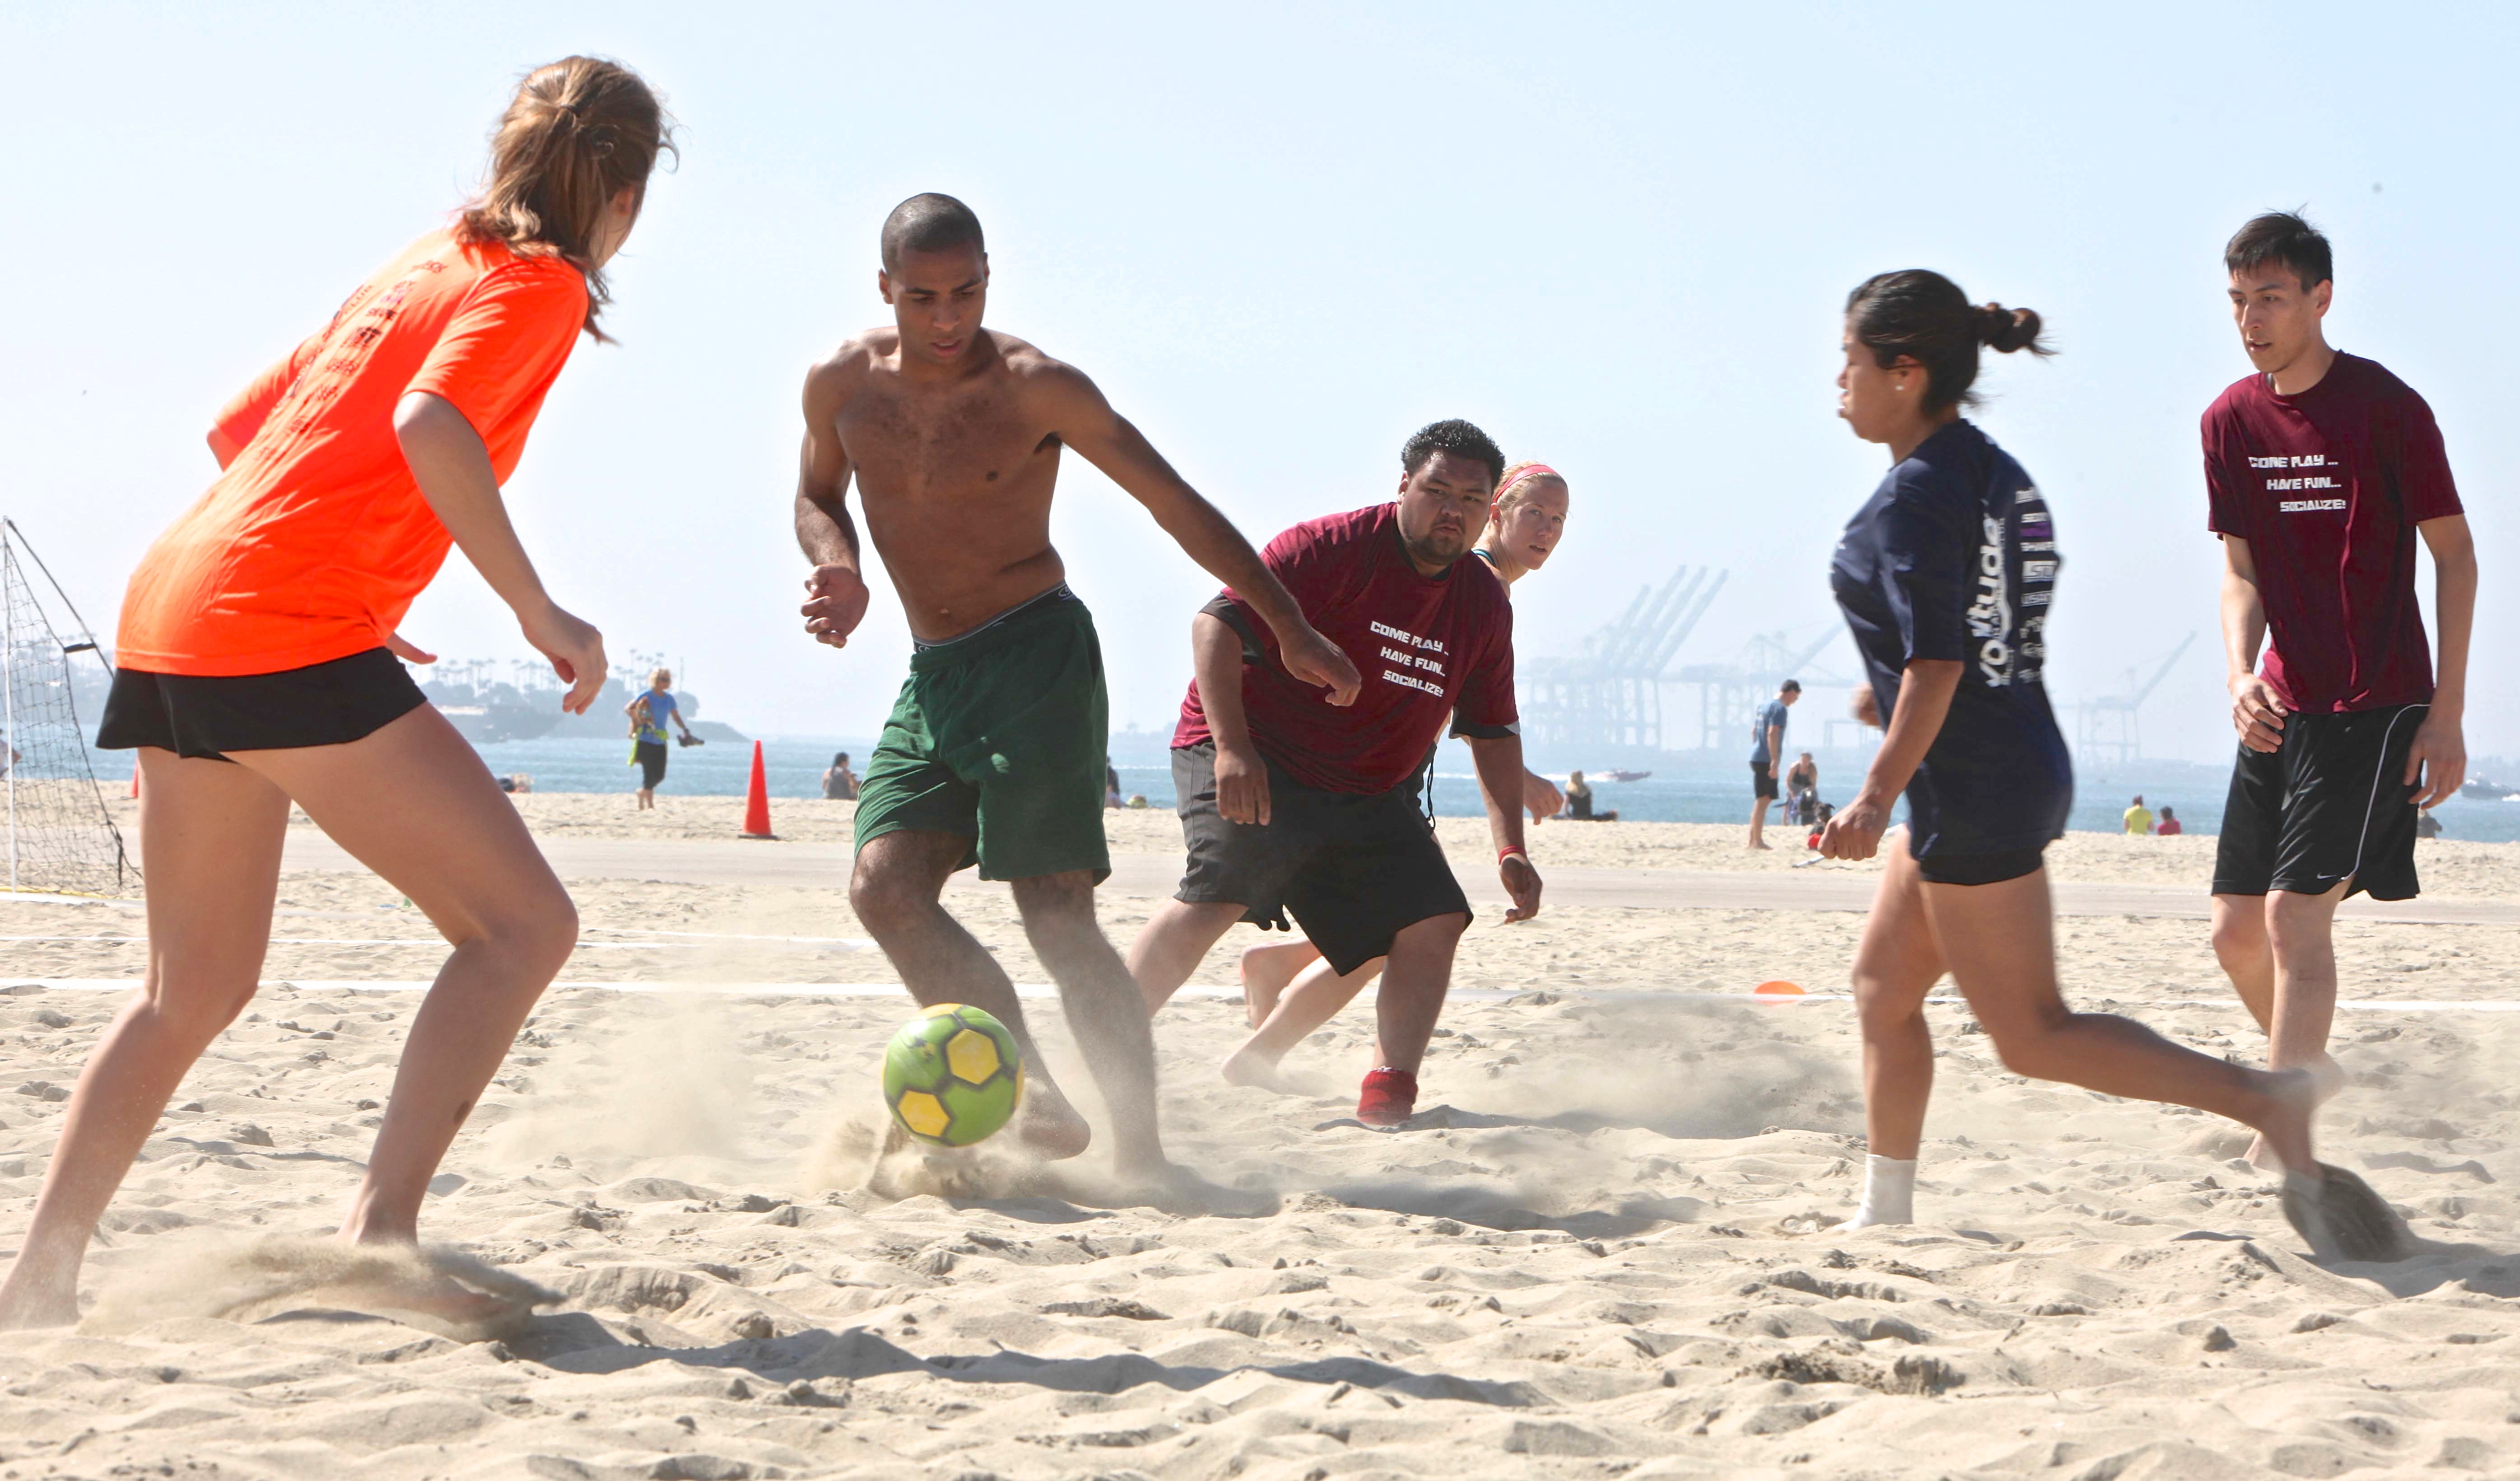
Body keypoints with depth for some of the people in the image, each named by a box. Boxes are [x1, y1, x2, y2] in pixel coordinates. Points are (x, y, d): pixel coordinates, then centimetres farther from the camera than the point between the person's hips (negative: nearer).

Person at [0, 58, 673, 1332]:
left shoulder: (415, 266, 25)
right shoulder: (540, 283, 0)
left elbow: (238, 429, 27)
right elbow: (430, 424, -20)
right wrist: (540, 614, -16)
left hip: (170, 609, 9)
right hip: (289, 636, -9)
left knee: (194, 989, 19)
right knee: (523, 922, -7)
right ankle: (382, 1232, -18)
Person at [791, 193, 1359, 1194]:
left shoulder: (1034, 388, -11)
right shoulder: (843, 386, 2)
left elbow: (1175, 503, -6)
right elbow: (817, 496, 21)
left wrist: (1290, 630, -7)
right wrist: (836, 568, -4)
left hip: (1036, 656, -5)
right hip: (931, 675, 5)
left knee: (1058, 914, -13)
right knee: (885, 888, -13)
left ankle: (1140, 1149, -10)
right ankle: (1030, 1094, -9)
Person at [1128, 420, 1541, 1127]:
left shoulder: (1485, 604, 7)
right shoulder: (1333, 549, -14)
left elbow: (1493, 732, 16)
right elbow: (1218, 623, -19)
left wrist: (1512, 849, 7)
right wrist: (1232, 747, -29)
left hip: (1370, 798, 7)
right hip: (1254, 764, -7)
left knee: (1436, 920, -7)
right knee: (1219, 893, -28)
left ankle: (1388, 1093, 0)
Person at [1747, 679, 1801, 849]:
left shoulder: (1764, 705, 17)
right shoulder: (1780, 708, -12)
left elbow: (1754, 730, 25)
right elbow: (1772, 734, -22)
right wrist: (1774, 762, -23)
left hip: (1757, 757, 9)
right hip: (1766, 760, -9)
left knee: (1761, 801, 15)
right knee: (1763, 800, -8)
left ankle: (1753, 839, 18)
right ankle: (1758, 841, -9)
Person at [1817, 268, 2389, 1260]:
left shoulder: (1916, 494, -16)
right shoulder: (1990, 470, 12)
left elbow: (1938, 665, -22)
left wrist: (1877, 796, -21)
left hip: (1975, 793, -10)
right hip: (2023, 768, 10)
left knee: (2033, 1037, -5)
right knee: (1882, 989, 17)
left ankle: (2266, 1102, -12)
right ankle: (1885, 1215, 22)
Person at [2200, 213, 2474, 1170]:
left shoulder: (2387, 409, -12)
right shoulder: (2231, 421, 4)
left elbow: (2456, 557, -6)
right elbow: (2241, 572, 7)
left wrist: (2447, 716, -10)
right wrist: (2241, 675, -13)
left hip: (2376, 704, -6)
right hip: (2280, 707, 6)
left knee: (2297, 912, -15)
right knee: (2236, 929, 8)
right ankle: (2309, 1068, 33)